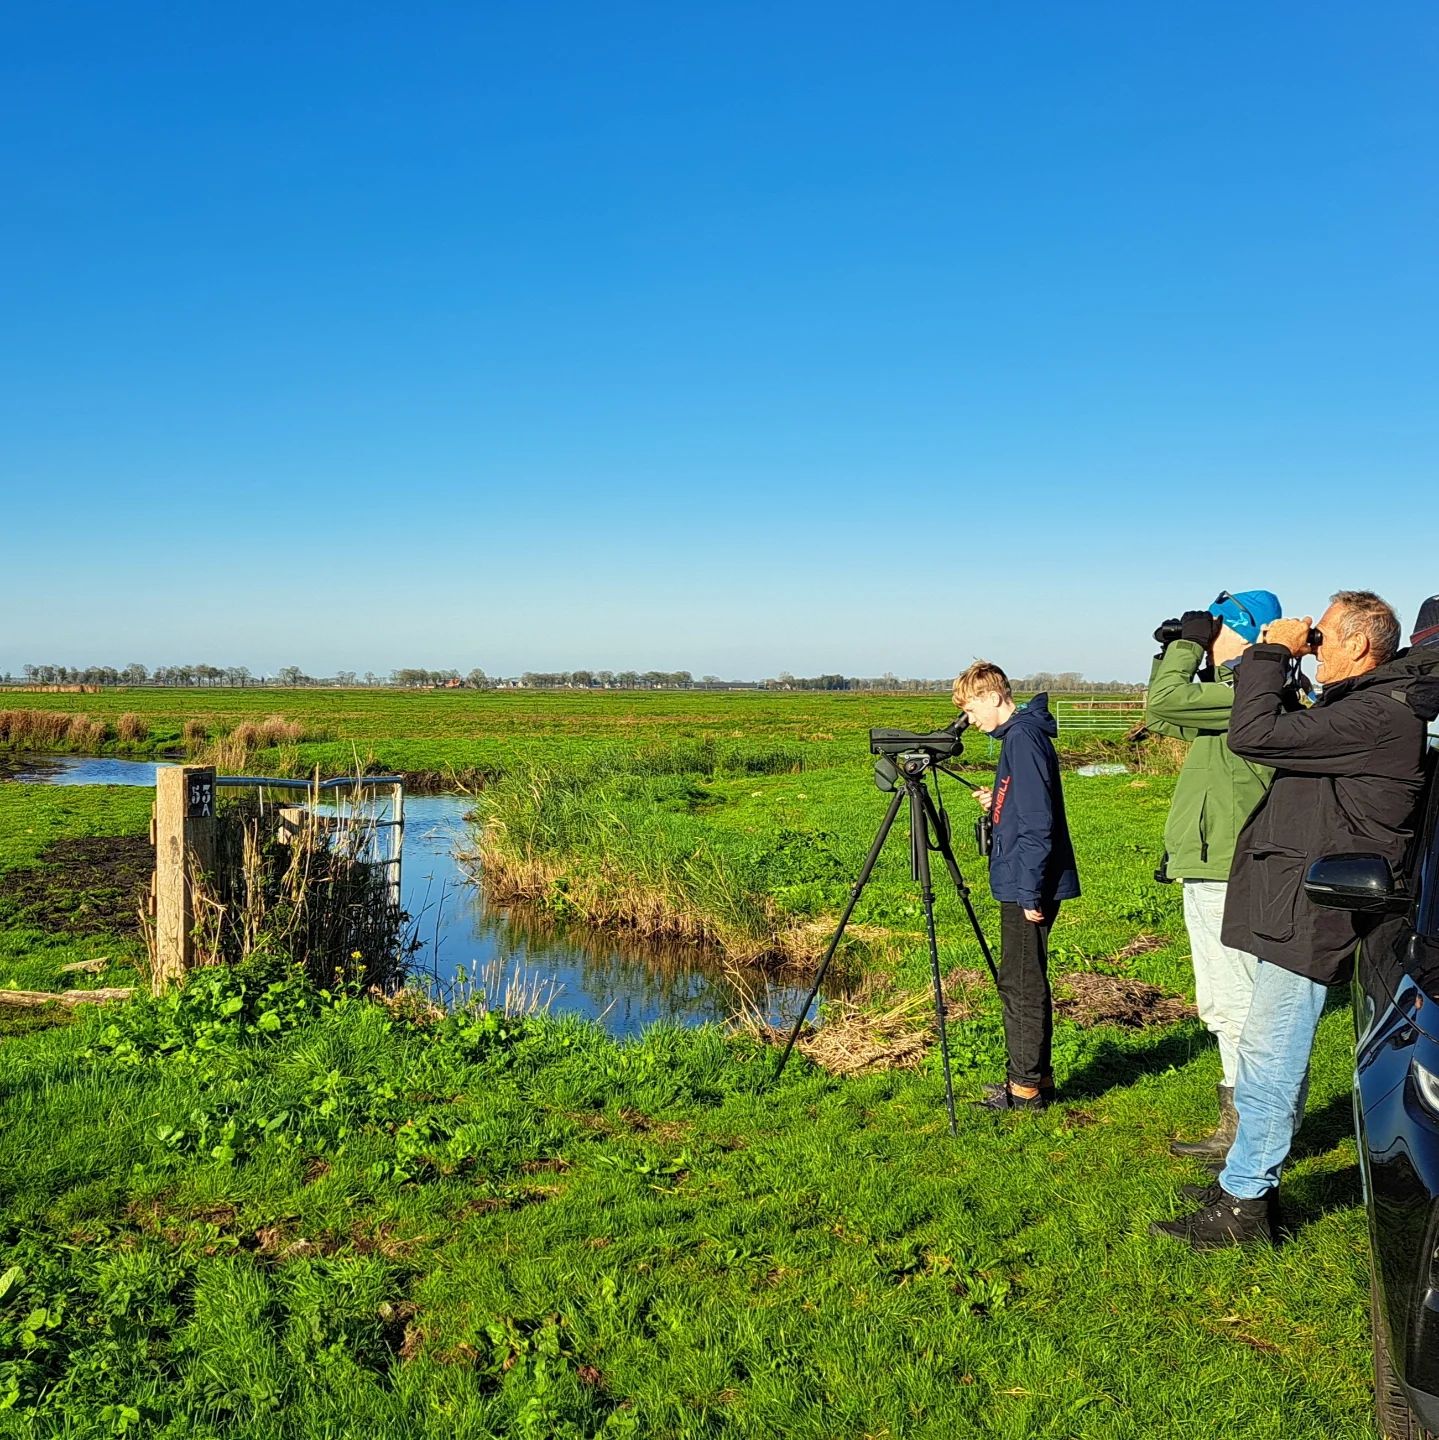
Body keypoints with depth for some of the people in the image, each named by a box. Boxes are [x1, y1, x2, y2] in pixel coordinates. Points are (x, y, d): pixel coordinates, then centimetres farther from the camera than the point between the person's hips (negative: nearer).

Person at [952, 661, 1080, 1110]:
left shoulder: (1023, 737, -16)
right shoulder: (1020, 734, 14)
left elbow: (1037, 821, -21)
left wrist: (1030, 890, -21)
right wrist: (996, 804, 7)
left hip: (1028, 887, -10)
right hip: (1023, 883, 10)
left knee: (1022, 987, -2)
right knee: (1024, 984, 15)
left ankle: (1025, 1088, 6)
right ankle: (1036, 1078, 23)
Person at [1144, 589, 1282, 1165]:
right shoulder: (1234, 691, 14)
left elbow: (1165, 704, -22)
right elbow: (1164, 717, 23)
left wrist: (1189, 643, -8)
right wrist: (1175, 651, 15)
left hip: (1225, 876, -11)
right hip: (1210, 873, 11)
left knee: (1234, 1007, -4)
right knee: (1222, 1007, 18)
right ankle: (1239, 1123, 29)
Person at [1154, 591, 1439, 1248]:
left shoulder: (1380, 714, -17)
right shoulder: (1362, 705, 17)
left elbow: (1255, 735, -23)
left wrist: (1271, 652, -12)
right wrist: (1274, 658, 13)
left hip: (1310, 911, -11)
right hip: (1291, 905, 11)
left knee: (1267, 1058, -6)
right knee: (1273, 1053, 17)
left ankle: (1244, 1205, 3)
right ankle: (1248, 1181, 29)